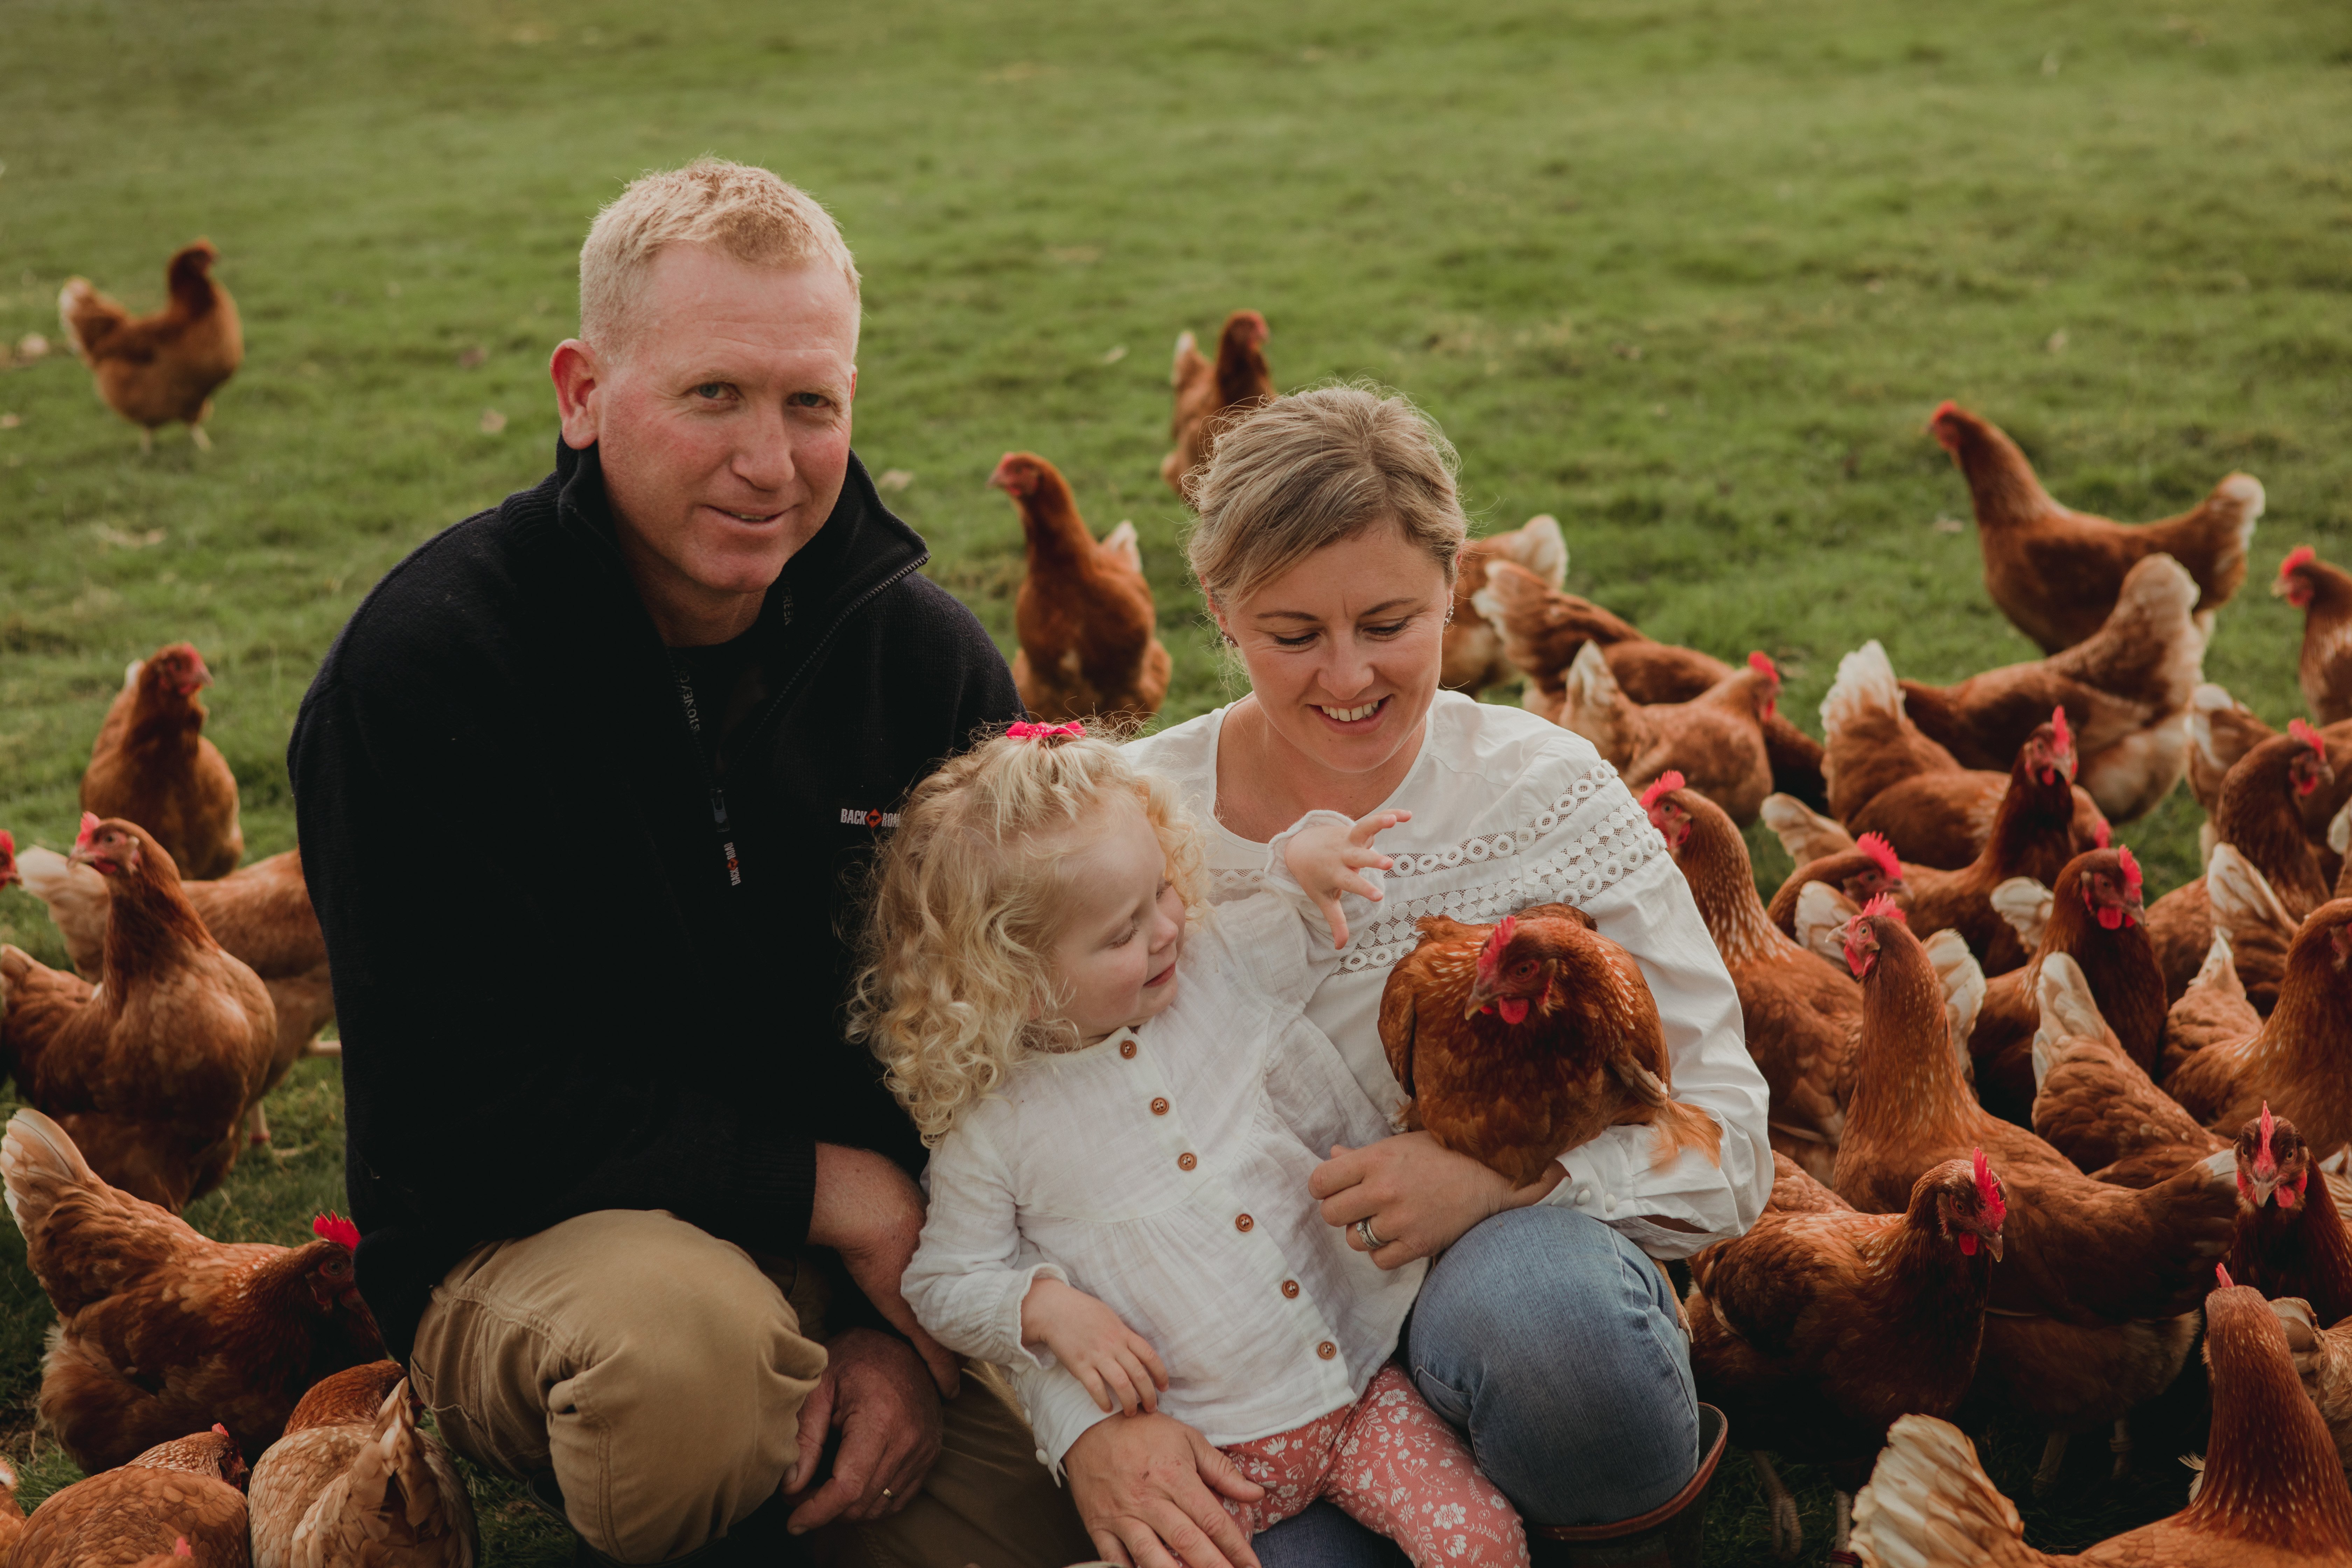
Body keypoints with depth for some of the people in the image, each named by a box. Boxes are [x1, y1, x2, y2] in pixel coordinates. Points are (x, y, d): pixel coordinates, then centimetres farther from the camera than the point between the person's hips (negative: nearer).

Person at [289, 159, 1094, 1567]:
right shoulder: (425, 665, -15)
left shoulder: (933, 658, -2)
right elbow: (464, 1107, -18)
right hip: (519, 1241, -4)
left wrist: (905, 1323, -13)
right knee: (686, 1332, -37)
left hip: (868, 1244, 4)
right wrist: (828, 1188, -17)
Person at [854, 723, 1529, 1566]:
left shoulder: (1225, 968, 0)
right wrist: (1048, 1306, -16)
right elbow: (945, 1282, 3)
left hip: (1358, 1376, 3)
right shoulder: (990, 1129, -8)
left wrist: (1304, 853, -8)